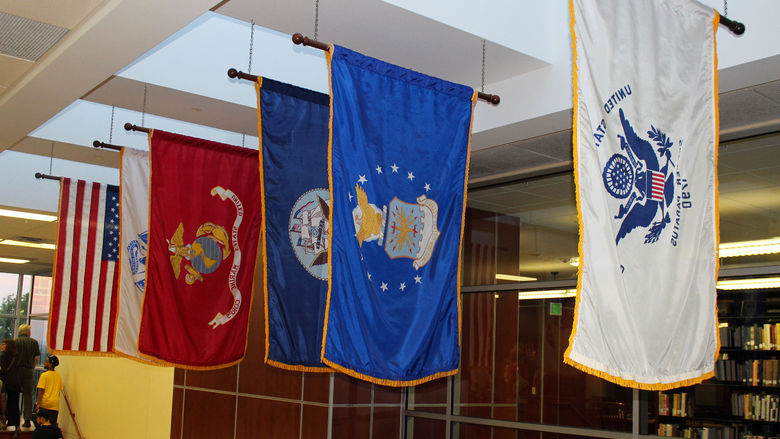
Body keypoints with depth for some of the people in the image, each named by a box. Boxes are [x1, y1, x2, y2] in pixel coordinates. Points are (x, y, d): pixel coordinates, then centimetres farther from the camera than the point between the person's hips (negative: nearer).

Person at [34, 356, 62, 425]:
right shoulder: (58, 376, 9)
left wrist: (38, 404, -10)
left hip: (45, 403, -5)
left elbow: (41, 391, -12)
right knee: (53, 424, 5)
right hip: (55, 404, 5)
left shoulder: (44, 375, -8)